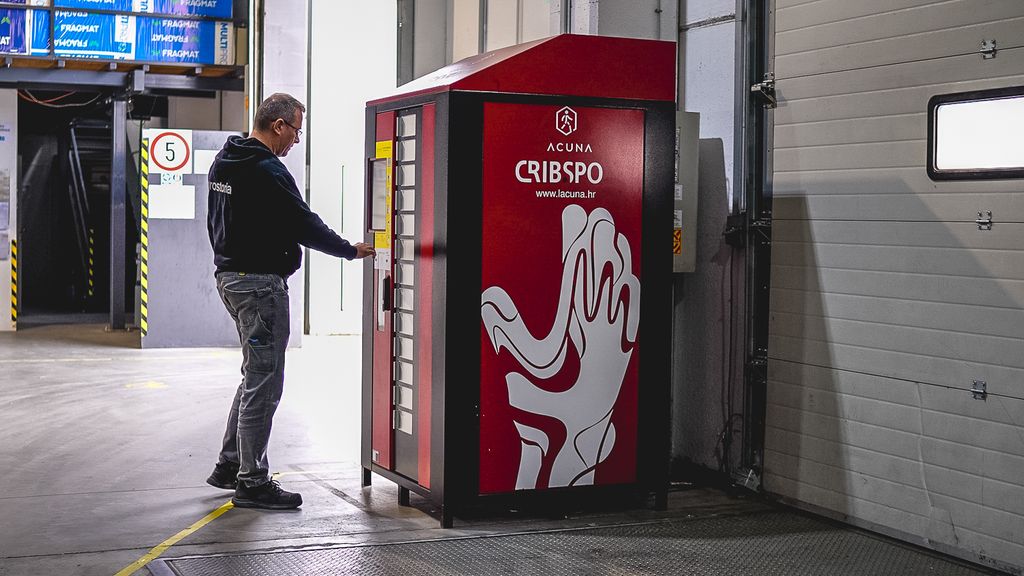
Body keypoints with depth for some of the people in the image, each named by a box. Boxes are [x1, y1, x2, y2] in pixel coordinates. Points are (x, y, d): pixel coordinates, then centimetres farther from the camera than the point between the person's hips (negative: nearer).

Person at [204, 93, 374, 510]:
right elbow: (303, 224, -16)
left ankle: (229, 466, 25)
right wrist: (351, 250, -4)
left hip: (230, 275, 10)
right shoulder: (267, 170, -17)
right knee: (263, 382, -4)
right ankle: (252, 482, 1)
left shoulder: (222, 163, 13)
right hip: (260, 283, -10)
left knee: (257, 376, 20)